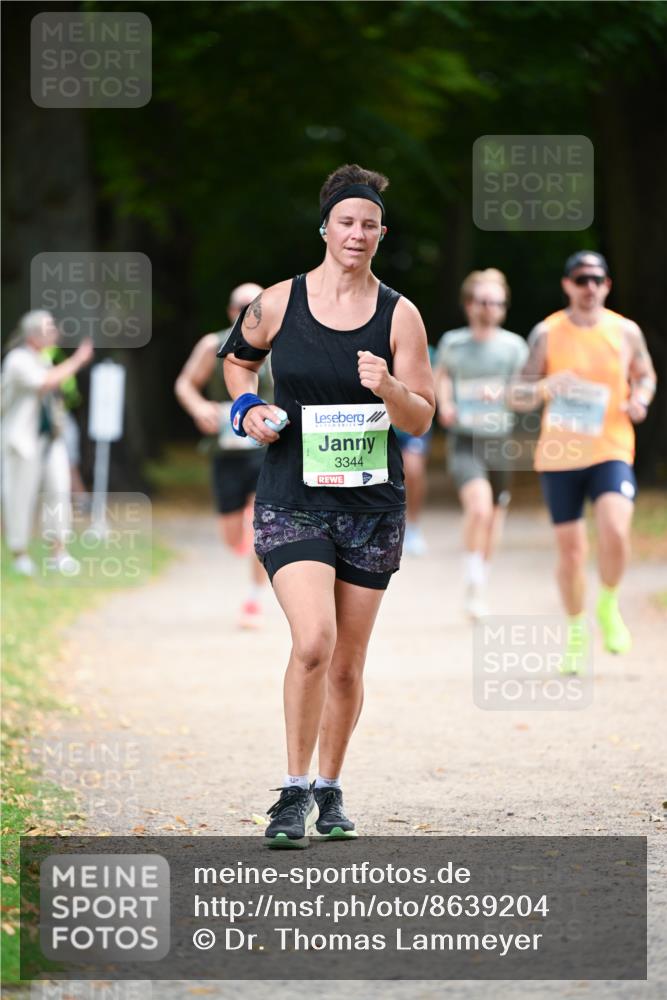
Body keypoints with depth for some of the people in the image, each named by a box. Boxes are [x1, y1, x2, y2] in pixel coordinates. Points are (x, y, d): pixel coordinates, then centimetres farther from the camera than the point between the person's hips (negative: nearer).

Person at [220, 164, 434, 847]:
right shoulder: (278, 303, 0)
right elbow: (236, 359, 20)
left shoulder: (399, 315, 0)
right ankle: (294, 792, -8)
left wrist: (387, 389, -19)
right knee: (314, 642, -21)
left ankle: (330, 791, 27)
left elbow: (421, 419, 1)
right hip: (292, 502, -2)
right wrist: (247, 408, 1)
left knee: (347, 665, 8)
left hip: (372, 504, 2)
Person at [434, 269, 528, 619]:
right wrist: (445, 403, 5)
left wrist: (501, 392, -25)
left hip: (502, 441, 2)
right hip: (464, 440, -2)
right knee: (479, 508, -24)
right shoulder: (452, 342, 3)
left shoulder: (513, 346, 0)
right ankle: (473, 583, -9)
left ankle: (480, 583, 37)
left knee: (495, 514, 14)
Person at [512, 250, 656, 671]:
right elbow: (520, 395, 1)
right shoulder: (547, 333, -1)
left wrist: (640, 400, -4)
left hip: (611, 451, 0)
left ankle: (609, 607, 4)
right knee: (571, 549, 5)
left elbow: (645, 375, 19)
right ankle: (577, 631, 26)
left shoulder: (625, 332, 2)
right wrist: (546, 387, -21)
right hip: (559, 456, 1)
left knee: (615, 532, -23)